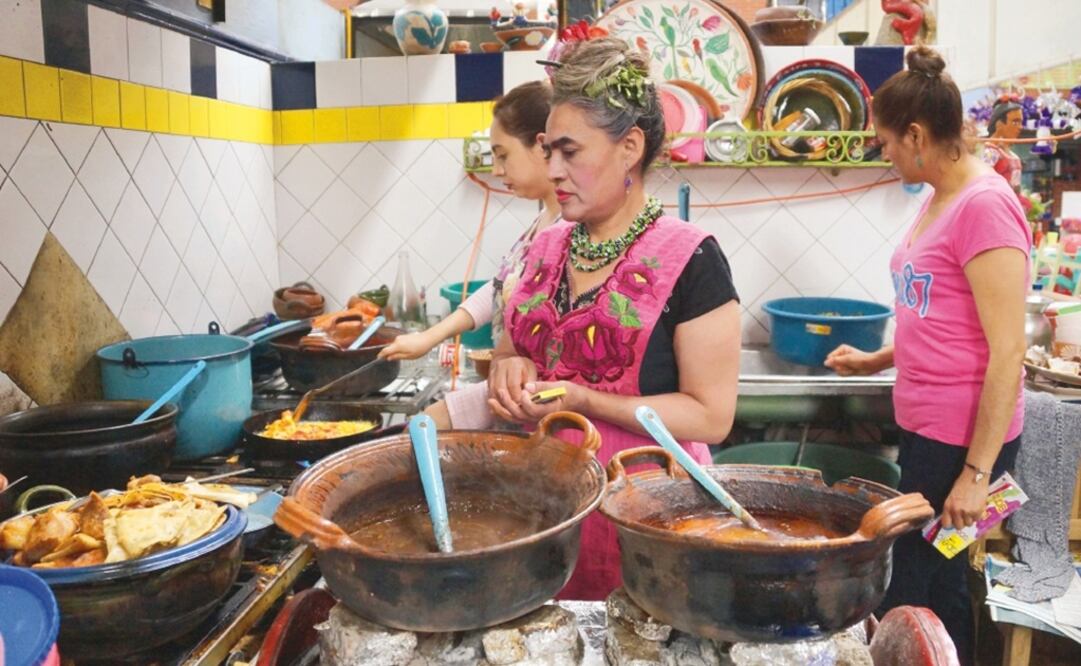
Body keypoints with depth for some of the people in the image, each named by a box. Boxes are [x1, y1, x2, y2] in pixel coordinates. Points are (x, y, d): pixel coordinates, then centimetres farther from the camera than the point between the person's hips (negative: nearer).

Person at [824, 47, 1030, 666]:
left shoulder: (985, 204, -18)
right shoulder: (941, 198, 9)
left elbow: (1007, 350, -20)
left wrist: (977, 472, -19)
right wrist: (879, 359, 15)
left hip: (963, 438, -9)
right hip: (926, 426, 9)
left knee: (911, 595, 4)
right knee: (936, 581, 19)